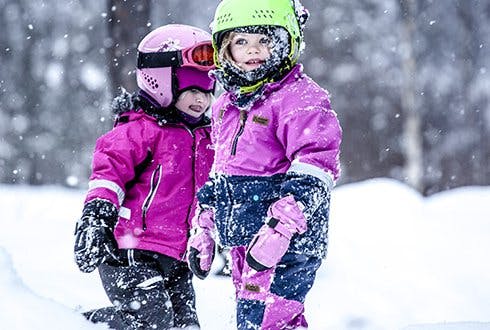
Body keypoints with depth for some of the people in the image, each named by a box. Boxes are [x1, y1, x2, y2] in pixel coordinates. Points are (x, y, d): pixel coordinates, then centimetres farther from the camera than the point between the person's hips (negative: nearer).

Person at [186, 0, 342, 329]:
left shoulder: (301, 98, -11)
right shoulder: (226, 105, 15)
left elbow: (313, 172, -22)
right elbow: (217, 177, 26)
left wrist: (278, 228, -30)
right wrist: (202, 231, 21)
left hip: (288, 242, -9)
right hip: (243, 241, 9)